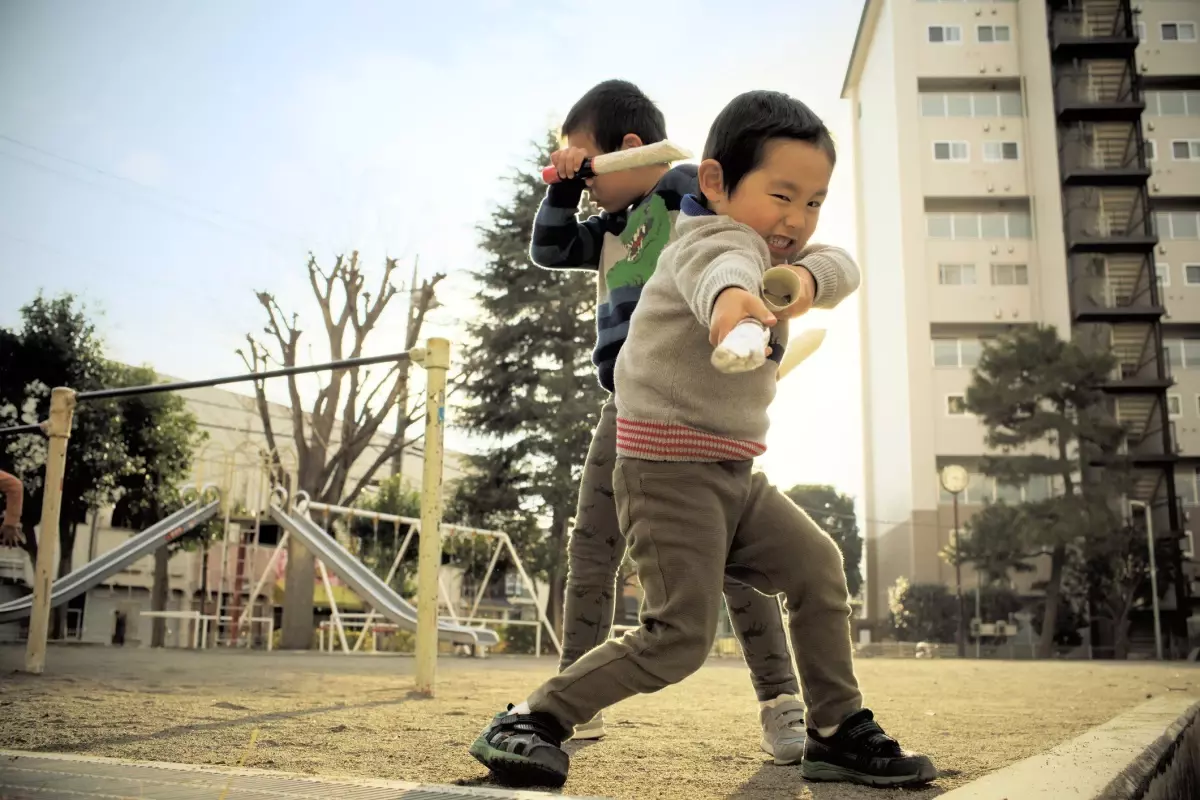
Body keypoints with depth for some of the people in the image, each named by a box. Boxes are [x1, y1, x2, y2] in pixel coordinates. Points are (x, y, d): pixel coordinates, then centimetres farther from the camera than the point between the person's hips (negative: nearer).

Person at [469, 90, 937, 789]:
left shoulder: (773, 250, 16)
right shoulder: (717, 236, -16)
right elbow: (723, 263, -41)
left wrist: (805, 273, -16)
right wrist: (733, 296, -66)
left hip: (733, 473, 10)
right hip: (671, 471, -10)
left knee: (817, 567, 10)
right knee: (681, 633, -14)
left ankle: (840, 732, 21)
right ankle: (531, 723, -5)